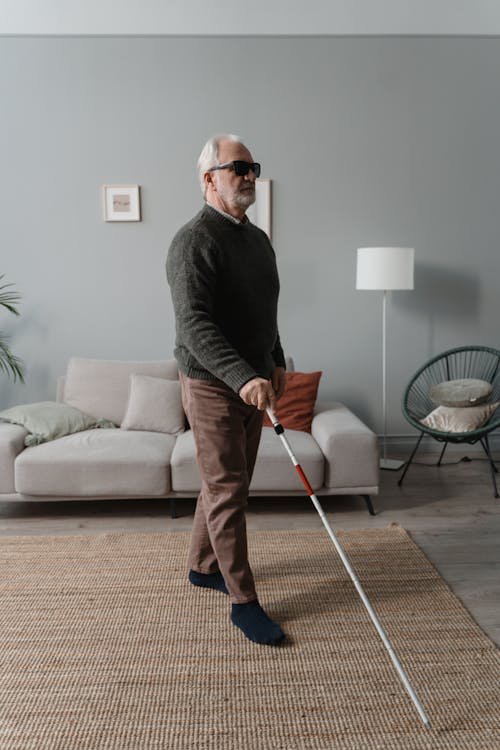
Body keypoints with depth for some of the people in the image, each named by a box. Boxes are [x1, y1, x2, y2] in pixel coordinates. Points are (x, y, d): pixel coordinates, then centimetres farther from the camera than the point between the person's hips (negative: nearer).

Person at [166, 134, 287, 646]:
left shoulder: (257, 238, 13)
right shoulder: (195, 240, -16)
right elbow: (194, 323, -27)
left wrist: (276, 362, 20)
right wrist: (243, 376, -37)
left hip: (251, 381, 9)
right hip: (212, 383, -9)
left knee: (228, 483, 17)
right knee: (228, 492, -2)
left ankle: (203, 566, 36)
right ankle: (243, 601, 10)